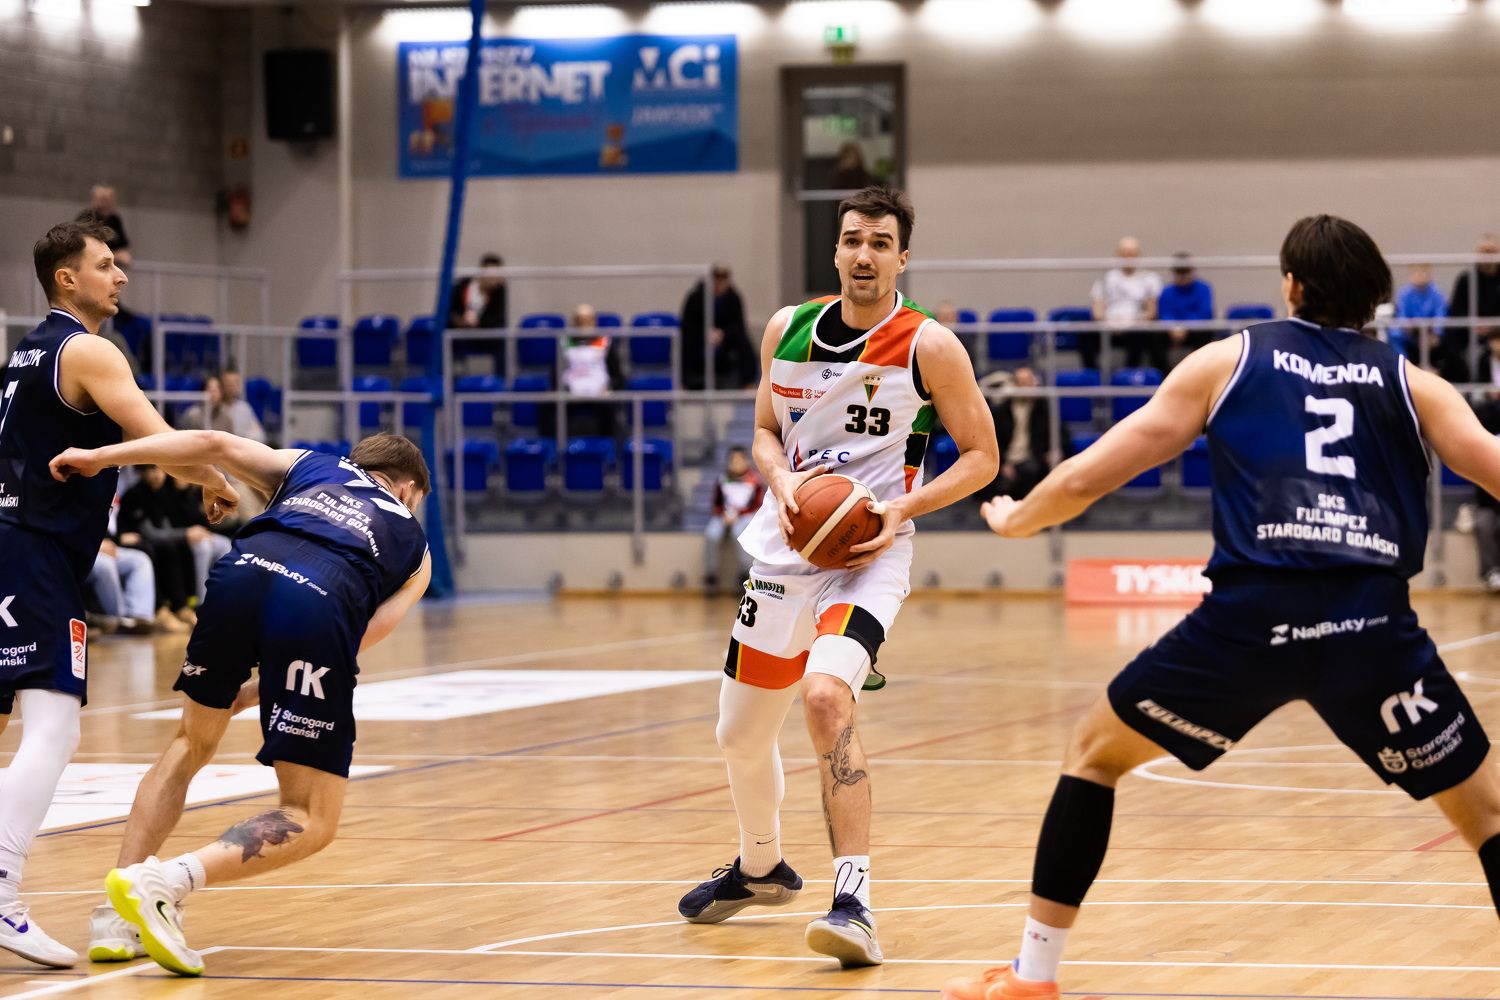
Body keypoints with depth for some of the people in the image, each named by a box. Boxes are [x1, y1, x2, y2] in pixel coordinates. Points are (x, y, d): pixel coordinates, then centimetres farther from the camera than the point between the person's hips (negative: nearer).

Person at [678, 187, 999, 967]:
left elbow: (981, 456, -3)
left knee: (826, 699, -31)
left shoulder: (928, 347, -8)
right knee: (741, 733, 16)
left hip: (868, 552, -6)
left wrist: (901, 508, -18)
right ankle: (759, 868, 46)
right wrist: (780, 479, -6)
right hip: (785, 547, 6)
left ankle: (854, 904, -31)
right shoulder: (787, 329, 5)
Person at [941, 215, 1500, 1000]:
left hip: (1249, 616, 0)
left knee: (1094, 752, 22)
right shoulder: (1411, 383, 18)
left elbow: (1087, 477, 17)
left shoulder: (1227, 362, 17)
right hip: (1373, 626, 0)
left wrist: (1014, 519, 37)